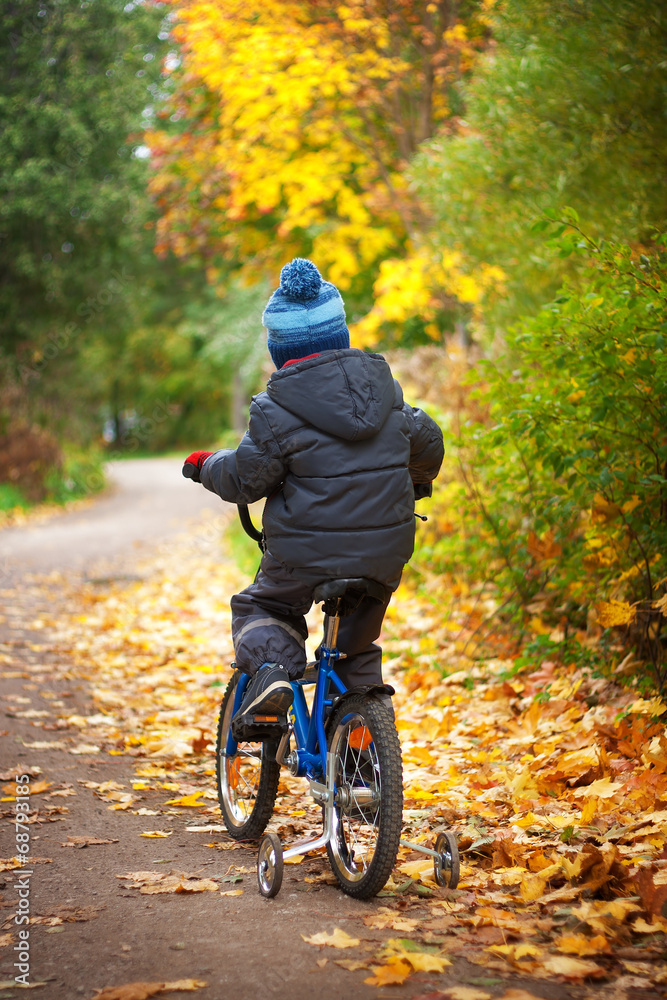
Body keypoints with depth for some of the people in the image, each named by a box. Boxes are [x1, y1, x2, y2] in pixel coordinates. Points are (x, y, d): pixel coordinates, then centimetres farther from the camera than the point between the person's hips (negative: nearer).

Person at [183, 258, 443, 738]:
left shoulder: (276, 409, -12)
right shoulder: (383, 386, 5)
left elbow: (243, 479, -6)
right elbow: (427, 441, 17)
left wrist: (205, 464, 15)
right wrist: (417, 481, 39)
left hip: (308, 554, -4)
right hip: (385, 553, 5)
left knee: (258, 608, 23)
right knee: (358, 644, 25)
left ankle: (271, 668, -5)